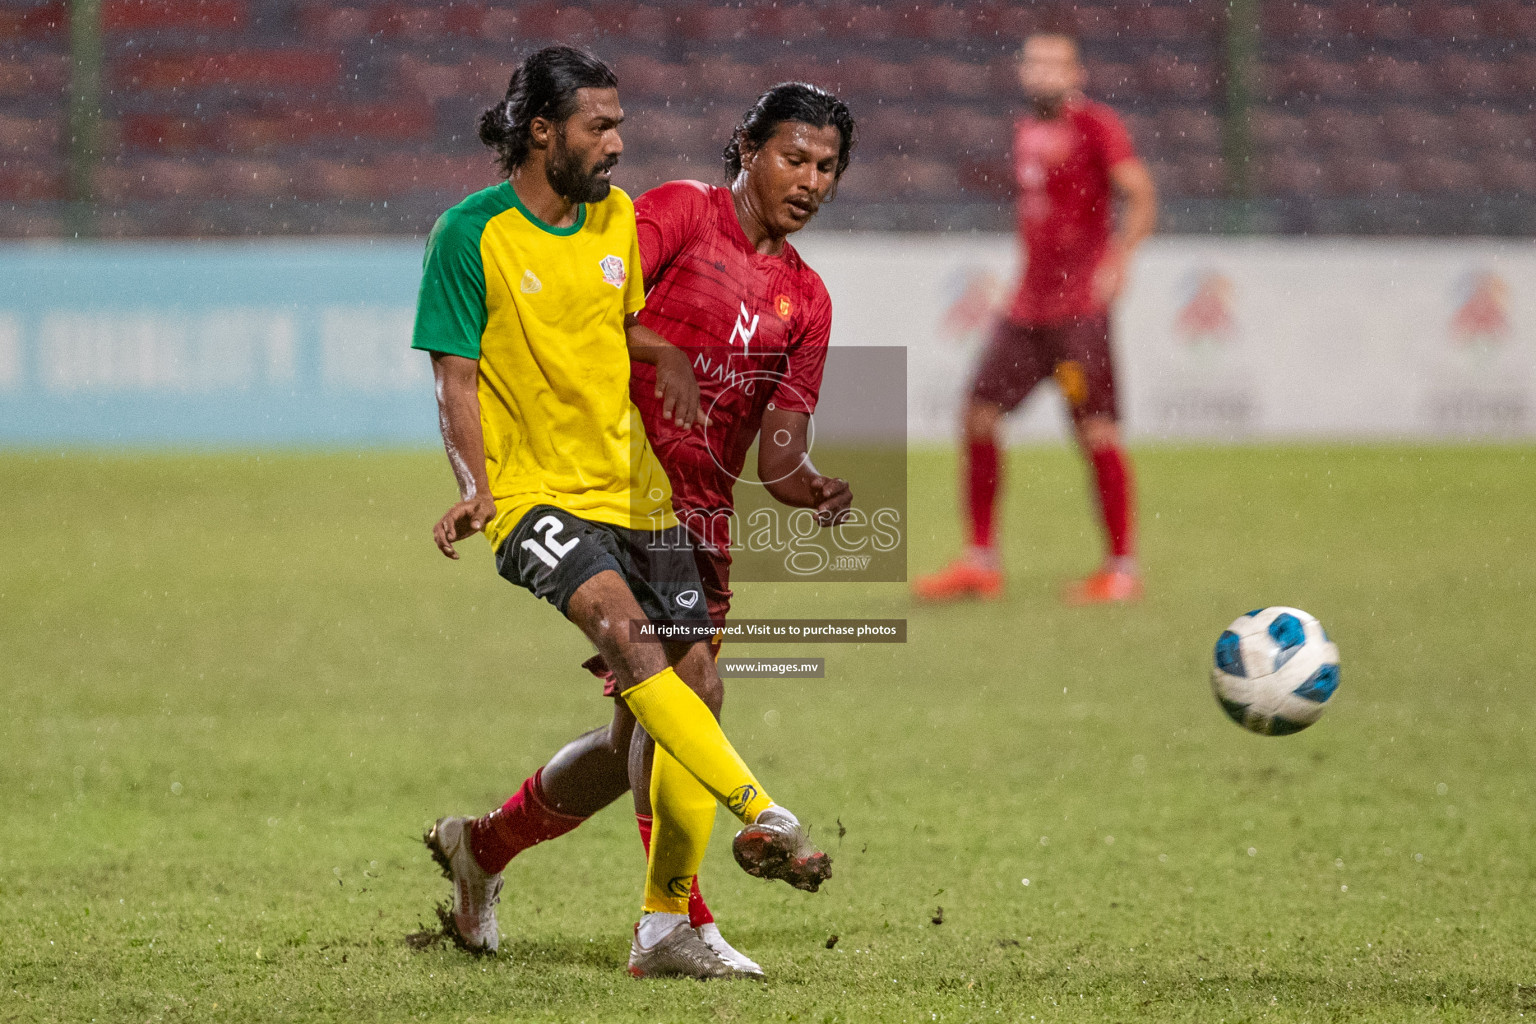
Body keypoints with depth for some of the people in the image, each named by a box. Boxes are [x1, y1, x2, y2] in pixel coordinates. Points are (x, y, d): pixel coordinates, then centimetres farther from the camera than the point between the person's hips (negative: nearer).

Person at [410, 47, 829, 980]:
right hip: (531, 490, -6)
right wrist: (476, 490, -21)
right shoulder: (471, 234, -7)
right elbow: (457, 379, -7)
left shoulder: (619, 217, 9)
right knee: (625, 630, -30)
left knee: (695, 679, -3)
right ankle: (763, 817, -36)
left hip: (633, 488, 6)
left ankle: (664, 926, 5)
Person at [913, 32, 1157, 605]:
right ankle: (981, 562, 10)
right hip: (1028, 306, 8)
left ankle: (1123, 569, 0)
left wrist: (1118, 259, -28)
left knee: (1096, 430, -8)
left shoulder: (1096, 126, -7)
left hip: (1081, 309, -8)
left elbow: (1141, 197, -16)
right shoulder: (1027, 132, 16)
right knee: (978, 415, 3)